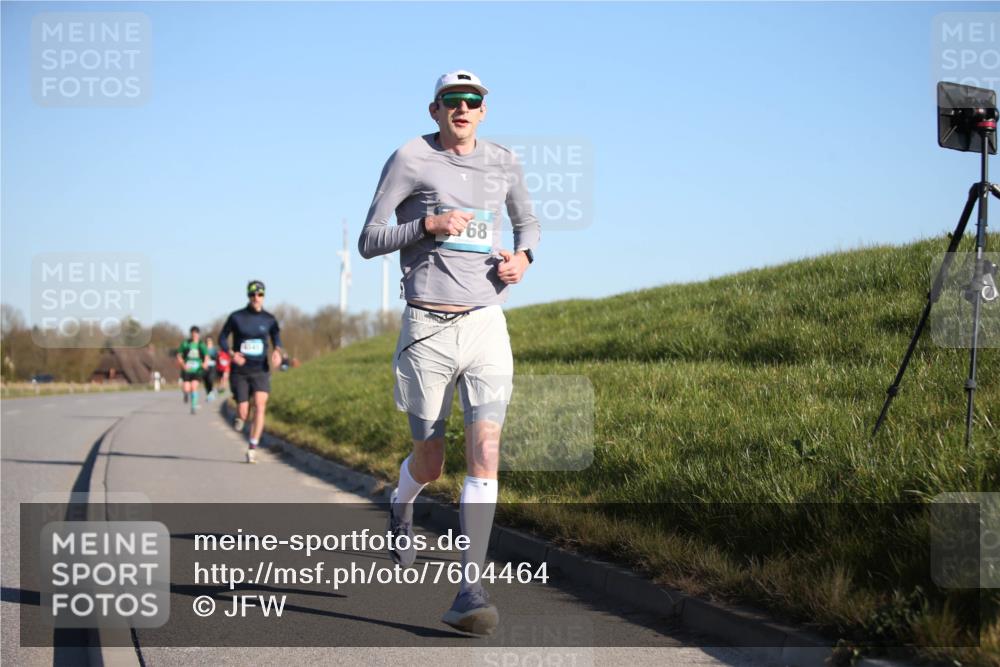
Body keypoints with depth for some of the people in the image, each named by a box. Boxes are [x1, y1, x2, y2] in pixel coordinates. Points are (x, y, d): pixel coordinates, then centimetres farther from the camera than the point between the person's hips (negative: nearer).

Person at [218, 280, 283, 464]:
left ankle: (252, 448, -12)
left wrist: (277, 351, -13)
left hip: (260, 370, 1)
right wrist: (231, 354, -15)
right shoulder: (236, 317, -2)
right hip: (240, 371, -1)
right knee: (243, 412, -5)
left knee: (260, 405, -18)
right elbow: (222, 338, 4)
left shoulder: (269, 319, 2)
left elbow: (276, 337, 11)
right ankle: (240, 417, 36)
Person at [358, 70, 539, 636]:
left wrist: (523, 256, 5)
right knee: (431, 460, 7)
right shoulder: (410, 160, -1)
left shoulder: (504, 162, 11)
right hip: (428, 328, -2)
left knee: (485, 451, -14)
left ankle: (470, 592, -13)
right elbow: (369, 241, -1)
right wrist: (428, 225, -17)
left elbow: (528, 221, 28)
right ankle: (402, 506, 45)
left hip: (486, 324, 2)